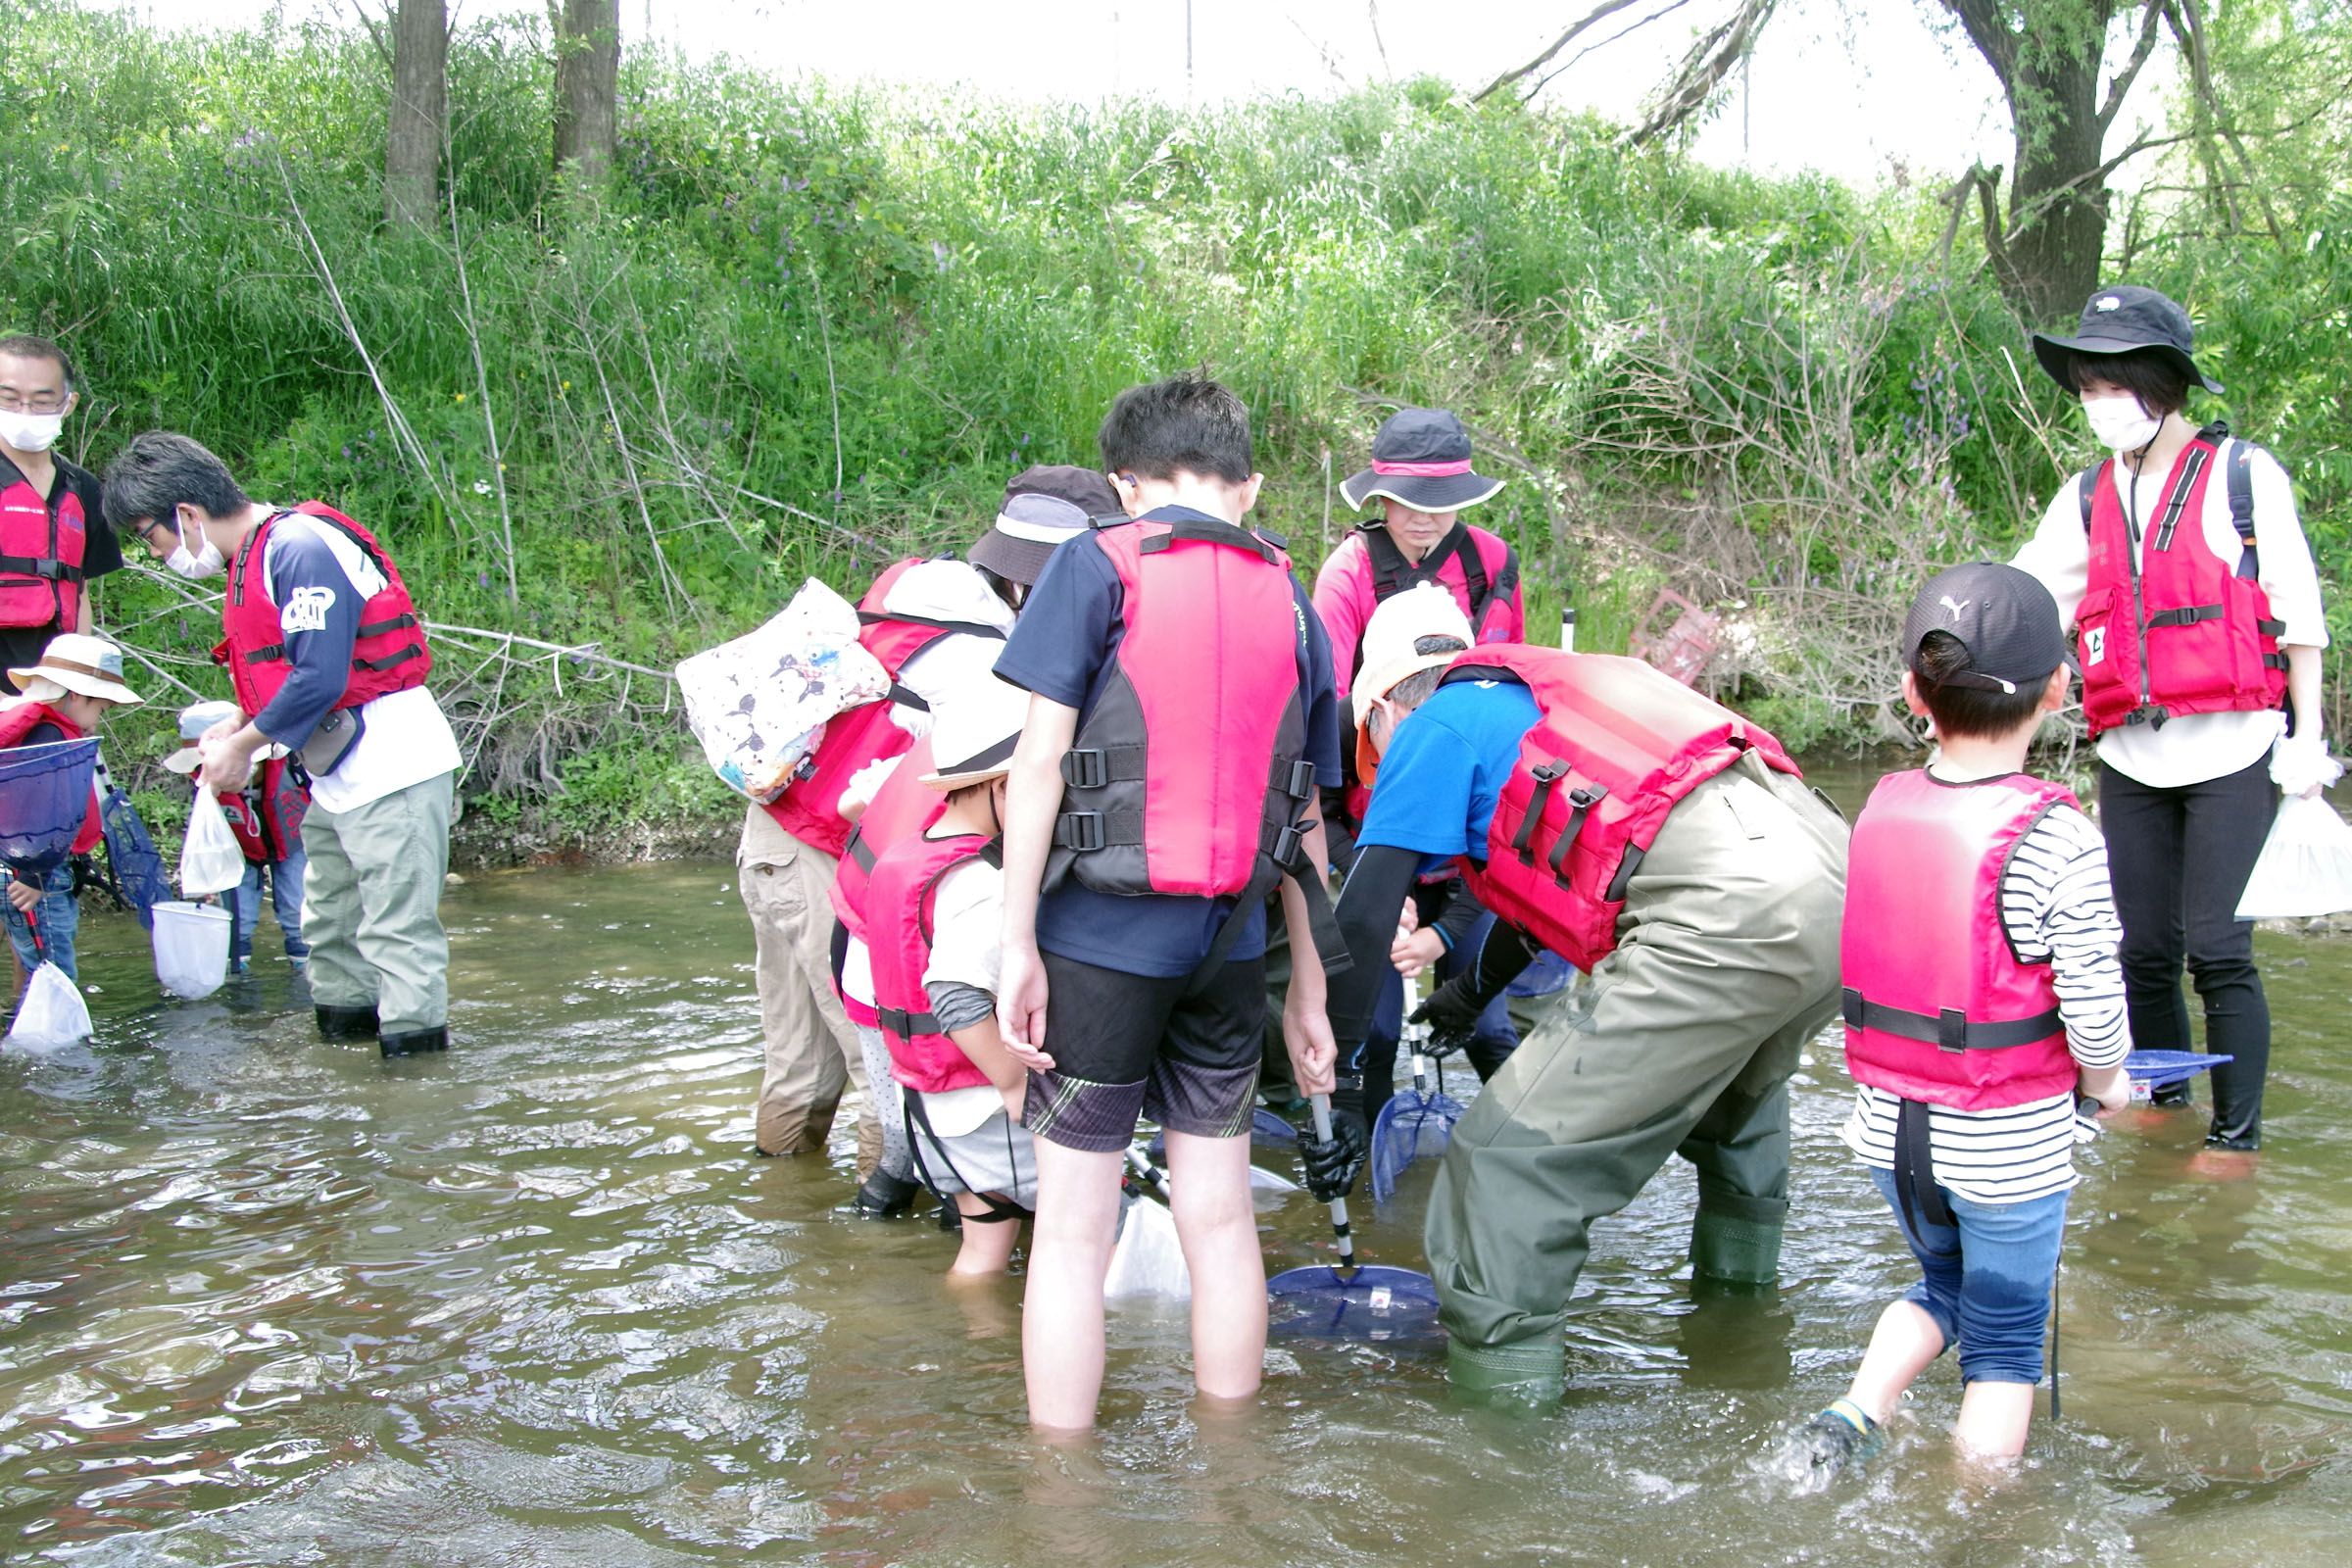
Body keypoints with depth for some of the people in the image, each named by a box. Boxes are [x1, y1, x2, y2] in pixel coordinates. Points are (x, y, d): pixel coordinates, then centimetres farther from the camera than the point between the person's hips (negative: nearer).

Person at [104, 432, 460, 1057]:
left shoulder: (299, 548, -17)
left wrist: (244, 745, -12)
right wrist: (239, 725, 6)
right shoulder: (254, 557, 13)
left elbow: (320, 679, -23)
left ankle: (414, 1042, -3)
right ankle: (344, 1024, 25)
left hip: (391, 768, -10)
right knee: (328, 923, 16)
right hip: (338, 772, 10)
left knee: (396, 928, -7)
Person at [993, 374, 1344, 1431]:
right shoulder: (1293, 606, 9)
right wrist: (1310, 992, 16)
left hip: (1101, 937, -4)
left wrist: (1017, 938, -10)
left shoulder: (1097, 567, -4)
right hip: (1228, 947, 4)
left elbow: (1040, 756, -12)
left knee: (1073, 1227, 4)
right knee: (1219, 1218, 13)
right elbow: (1305, 821, 11)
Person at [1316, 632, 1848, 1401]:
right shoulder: (1541, 689, 36)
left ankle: (1500, 1380, -3)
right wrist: (1471, 990, 66)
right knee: (1735, 1081, 39)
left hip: (1729, 915, -9)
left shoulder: (1439, 719, 12)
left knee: (1510, 1150, -5)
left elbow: (1363, 919, 5)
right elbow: (1552, 873, 52)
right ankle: (1741, 1272, 56)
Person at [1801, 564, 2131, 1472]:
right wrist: (2106, 1083, 3)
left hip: (1889, 1123, 5)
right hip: (2009, 1142, -4)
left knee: (1945, 1285, 28)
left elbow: (1873, 957, 4)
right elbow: (2094, 1007, -18)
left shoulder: (1881, 808, -4)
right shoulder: (2056, 840, -20)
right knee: (2005, 1340, 15)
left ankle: (1854, 1417, 13)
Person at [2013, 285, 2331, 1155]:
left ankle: (2237, 1133, 3)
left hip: (2231, 750, -4)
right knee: (2143, 948, 7)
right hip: (2132, 757, 4)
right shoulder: (2087, 498, 11)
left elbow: (2298, 616, 2)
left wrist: (2305, 737, -2)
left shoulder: (2244, 475, 0)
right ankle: (2165, 1105, 25)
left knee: (2218, 949, -9)